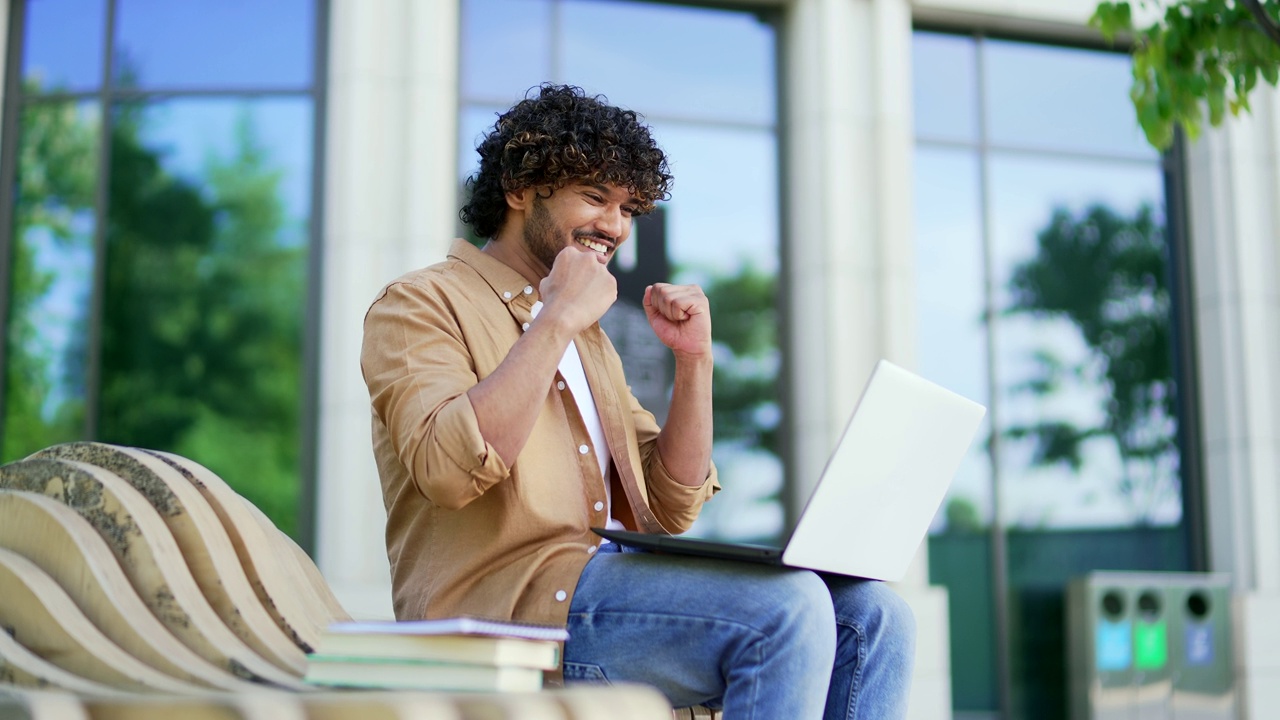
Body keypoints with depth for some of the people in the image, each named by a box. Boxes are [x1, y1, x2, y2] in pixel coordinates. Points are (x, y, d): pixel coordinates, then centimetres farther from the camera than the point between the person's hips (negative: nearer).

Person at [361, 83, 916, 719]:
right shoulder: (419, 304, 4)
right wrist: (557, 321, -12)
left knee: (871, 616, -13)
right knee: (786, 607, -28)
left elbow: (669, 509, 19)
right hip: (505, 601, -7)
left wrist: (693, 359, 8)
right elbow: (448, 470, -17)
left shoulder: (587, 339, 26)